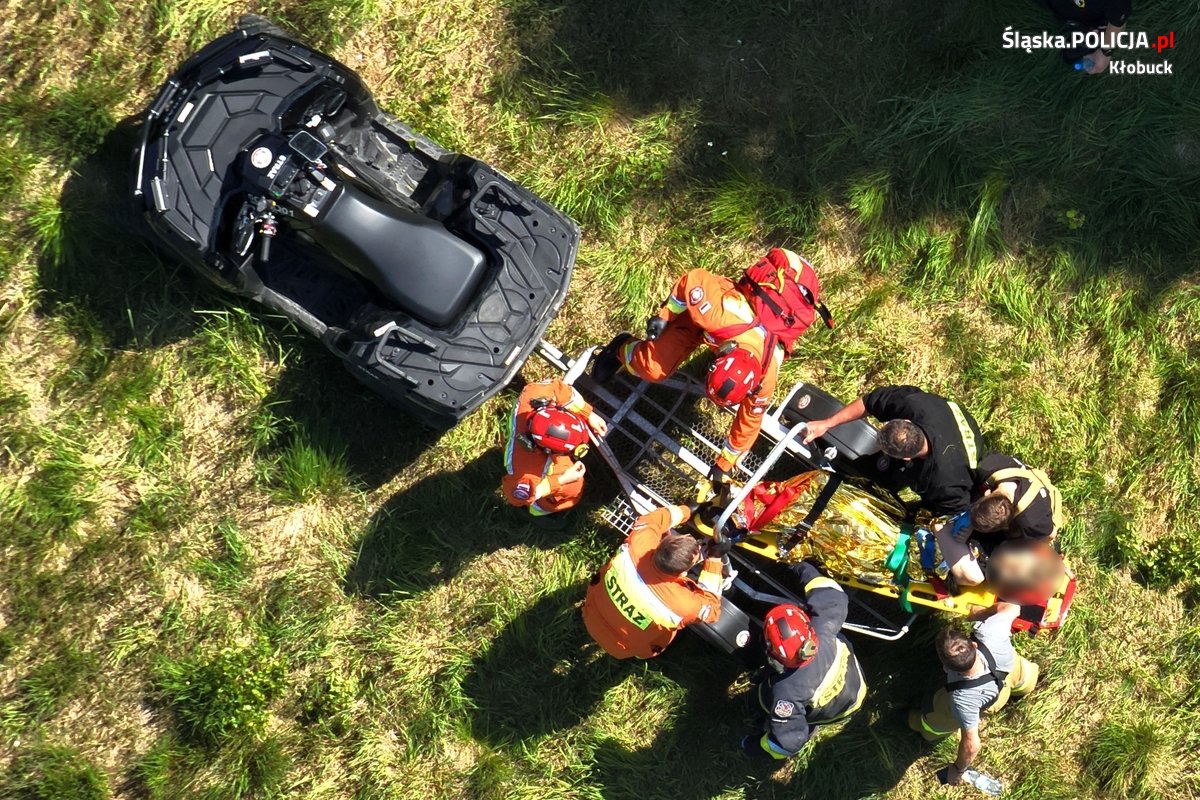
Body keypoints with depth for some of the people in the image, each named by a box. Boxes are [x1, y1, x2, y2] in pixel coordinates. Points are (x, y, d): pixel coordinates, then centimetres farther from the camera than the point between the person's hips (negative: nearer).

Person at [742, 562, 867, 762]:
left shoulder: (787, 692, -46)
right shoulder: (824, 632, -40)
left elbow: (788, 741, -36)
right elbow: (832, 596, -21)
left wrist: (759, 747, -18)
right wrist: (808, 572, -6)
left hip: (829, 713, -4)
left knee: (765, 693, 11)